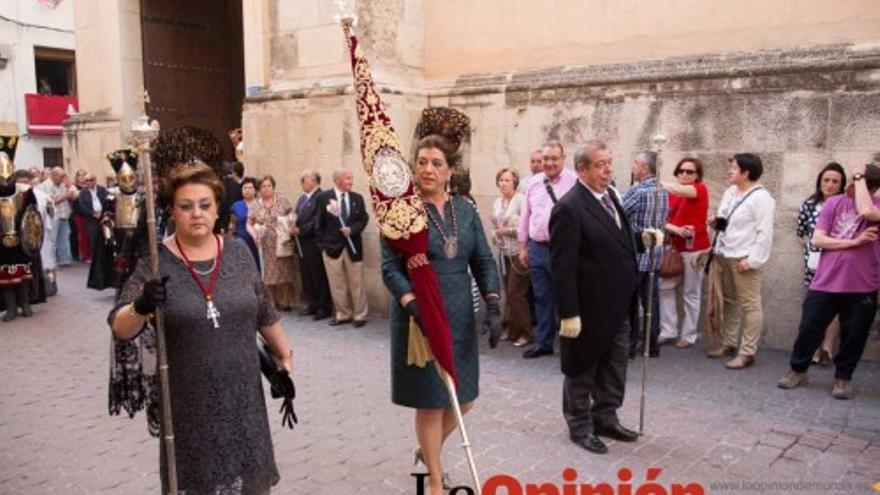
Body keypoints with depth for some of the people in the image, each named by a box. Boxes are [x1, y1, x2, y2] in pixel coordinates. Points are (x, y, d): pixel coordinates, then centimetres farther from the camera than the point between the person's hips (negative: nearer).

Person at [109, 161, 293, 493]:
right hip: (189, 399, -2)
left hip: (242, 392, 3)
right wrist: (140, 307, -34)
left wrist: (284, 353, 15)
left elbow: (264, 313, 10)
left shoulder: (238, 253, 0)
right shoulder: (156, 262, -9)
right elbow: (120, 328, -14)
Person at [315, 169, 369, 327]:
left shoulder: (357, 198, 4)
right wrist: (323, 243, -3)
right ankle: (342, 314, 20)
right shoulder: (324, 197, -3)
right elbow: (319, 223, 0)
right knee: (337, 284, 7)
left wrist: (352, 229, -16)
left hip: (353, 246, 1)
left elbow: (364, 219, 2)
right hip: (332, 246, -1)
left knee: (356, 283, 6)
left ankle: (359, 315, 15)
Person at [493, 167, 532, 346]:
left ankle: (525, 333, 5)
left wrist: (506, 230, -14)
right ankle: (512, 330, 20)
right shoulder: (497, 202, 11)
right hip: (504, 252, 7)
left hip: (519, 252, -7)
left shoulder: (521, 200, -11)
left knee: (516, 293, -7)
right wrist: (496, 233, 3)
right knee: (508, 293, 10)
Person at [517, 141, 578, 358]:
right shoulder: (533, 183, 9)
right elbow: (525, 216, 14)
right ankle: (543, 343, 26)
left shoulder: (574, 182, -7)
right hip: (537, 248, 5)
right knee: (542, 298, 14)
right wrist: (523, 247, 13)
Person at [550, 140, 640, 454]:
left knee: (615, 368, 19)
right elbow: (562, 267, -22)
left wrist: (643, 238, 3)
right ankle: (580, 426, 28)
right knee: (582, 370, 11)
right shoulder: (569, 208, -20)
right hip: (589, 310, -8)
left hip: (618, 307, 8)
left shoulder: (610, 196, 6)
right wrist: (569, 313, -23)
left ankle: (605, 418, 36)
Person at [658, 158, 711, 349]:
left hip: (695, 249, -5)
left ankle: (689, 335, 13)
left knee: (691, 294, 3)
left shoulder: (701, 189, -7)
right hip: (675, 248, 5)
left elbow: (680, 190, -28)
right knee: (665, 287, 4)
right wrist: (676, 230, -17)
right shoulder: (671, 194, 6)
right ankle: (668, 331, 13)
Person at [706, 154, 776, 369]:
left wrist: (752, 260, -20)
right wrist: (716, 224, 2)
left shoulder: (761, 197, -12)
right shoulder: (730, 192, 14)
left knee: (750, 305, -3)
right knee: (729, 301, 17)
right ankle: (728, 343, 27)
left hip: (743, 259, -9)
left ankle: (747, 352, 0)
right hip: (724, 255, 9)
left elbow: (765, 233, -16)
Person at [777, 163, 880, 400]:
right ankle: (798, 370, 26)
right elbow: (817, 240, -3)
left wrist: (859, 176, -17)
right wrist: (854, 242, -14)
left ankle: (843, 377, 28)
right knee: (809, 329, 7)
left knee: (854, 335, 8)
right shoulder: (834, 203, 2)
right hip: (824, 283, 1)